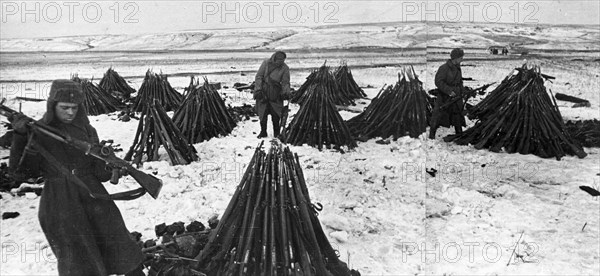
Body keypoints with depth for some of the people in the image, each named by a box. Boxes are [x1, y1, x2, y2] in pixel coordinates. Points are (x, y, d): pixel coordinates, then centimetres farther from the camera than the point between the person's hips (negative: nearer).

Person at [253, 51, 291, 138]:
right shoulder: (266, 63, -6)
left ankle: (276, 132, 14)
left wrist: (286, 92, -17)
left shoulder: (285, 68, -3)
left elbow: (285, 82, 0)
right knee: (262, 113, 4)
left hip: (275, 93, 0)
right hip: (263, 92, 0)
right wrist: (258, 90, -11)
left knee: (275, 113, -1)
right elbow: (258, 76, -4)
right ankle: (263, 132, 17)